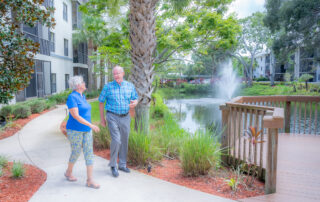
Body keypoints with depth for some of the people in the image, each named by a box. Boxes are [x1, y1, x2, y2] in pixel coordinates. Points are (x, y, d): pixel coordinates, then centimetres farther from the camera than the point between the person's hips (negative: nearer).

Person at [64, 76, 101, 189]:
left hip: (86, 130, 8)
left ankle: (89, 181, 4)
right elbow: (75, 116, -24)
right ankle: (68, 172, 36)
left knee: (89, 153, 1)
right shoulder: (72, 97, -17)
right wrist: (91, 125, -28)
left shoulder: (82, 96, 9)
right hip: (75, 130, -7)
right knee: (76, 153, 7)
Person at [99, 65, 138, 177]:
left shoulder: (130, 86, 4)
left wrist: (134, 103, -15)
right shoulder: (108, 86, -2)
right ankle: (113, 166, 6)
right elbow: (101, 102, 4)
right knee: (116, 140, -13)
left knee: (124, 141, 9)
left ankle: (122, 164, 26)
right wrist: (102, 118, 2)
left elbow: (136, 99, 10)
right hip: (112, 116, -3)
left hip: (125, 117, 3)